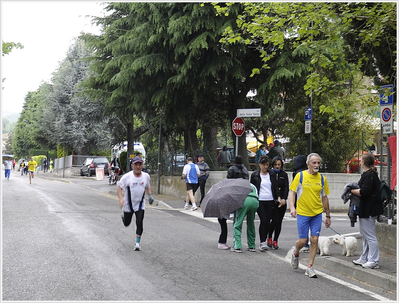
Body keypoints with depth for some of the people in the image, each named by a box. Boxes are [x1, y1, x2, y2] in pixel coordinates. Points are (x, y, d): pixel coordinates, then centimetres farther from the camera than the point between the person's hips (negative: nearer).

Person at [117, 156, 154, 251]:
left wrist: (150, 195, -1)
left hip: (140, 204, 1)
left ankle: (137, 242, 2)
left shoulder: (146, 176, -4)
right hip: (128, 204, -1)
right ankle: (123, 216, 53)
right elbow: (119, 188, -12)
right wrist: (121, 199, -27)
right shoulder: (127, 177, -16)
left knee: (139, 223, -12)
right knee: (126, 223, 16)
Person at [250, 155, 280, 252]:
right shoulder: (255, 175, 3)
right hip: (260, 201, -3)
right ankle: (262, 243, -9)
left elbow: (276, 187, 14)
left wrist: (278, 197, 2)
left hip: (270, 201, 3)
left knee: (268, 222, 2)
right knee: (263, 221, -14)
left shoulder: (272, 174, 10)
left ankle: (264, 241, 15)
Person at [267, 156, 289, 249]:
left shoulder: (284, 175, 10)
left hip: (282, 201, 3)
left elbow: (286, 187, 2)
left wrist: (284, 199, -12)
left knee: (279, 222, 3)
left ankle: (275, 241, 15)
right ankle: (269, 237, 10)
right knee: (275, 220, -13)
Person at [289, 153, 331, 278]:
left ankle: (310, 268, 7)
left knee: (314, 240, -2)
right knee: (302, 241, 0)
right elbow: (292, 192, -1)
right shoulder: (300, 176, -3)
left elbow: (325, 198, 13)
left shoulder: (322, 179, 5)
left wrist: (328, 216, 15)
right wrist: (292, 207, -17)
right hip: (302, 213, -2)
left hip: (317, 214, 3)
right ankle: (295, 253, 33)